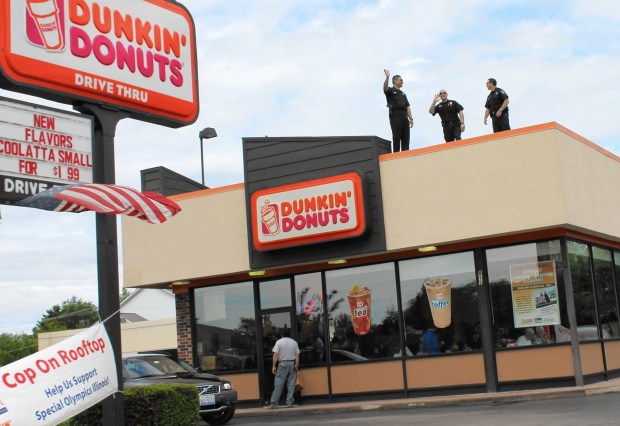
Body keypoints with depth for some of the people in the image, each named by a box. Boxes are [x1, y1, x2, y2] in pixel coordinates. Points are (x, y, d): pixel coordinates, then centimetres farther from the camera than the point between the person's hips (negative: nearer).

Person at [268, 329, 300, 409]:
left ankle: (274, 404, -5)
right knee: (291, 384, 7)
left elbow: (275, 355, -9)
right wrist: (296, 367, 7)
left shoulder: (279, 342, -3)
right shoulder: (294, 342, 7)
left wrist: (274, 366, -6)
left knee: (278, 385, -3)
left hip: (282, 364, -3)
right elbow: (297, 356, 3)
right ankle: (289, 403, 5)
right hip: (292, 364, 3)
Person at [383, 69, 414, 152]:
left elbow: (407, 107, 19)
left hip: (404, 116, 6)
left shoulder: (403, 94, 26)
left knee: (406, 138, 2)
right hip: (395, 116, -6)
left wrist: (411, 119, 8)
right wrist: (387, 77, -34)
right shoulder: (390, 91, 7)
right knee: (396, 137, -8)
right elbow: (385, 88, -18)